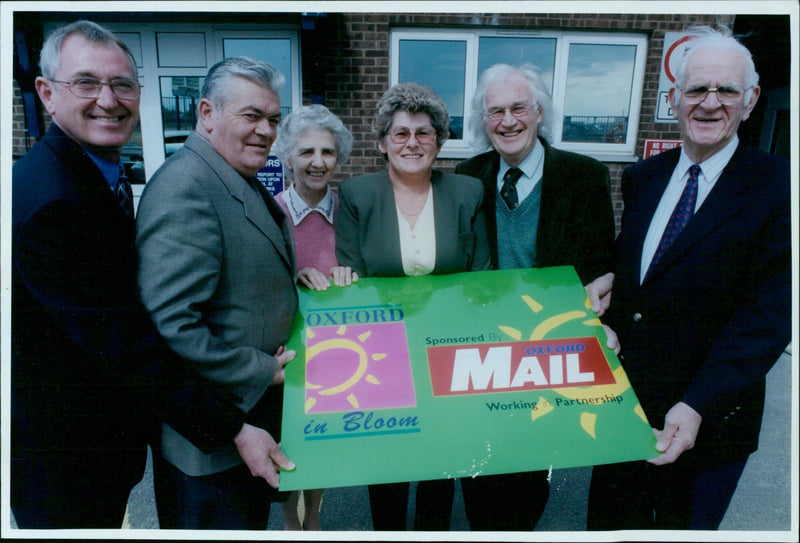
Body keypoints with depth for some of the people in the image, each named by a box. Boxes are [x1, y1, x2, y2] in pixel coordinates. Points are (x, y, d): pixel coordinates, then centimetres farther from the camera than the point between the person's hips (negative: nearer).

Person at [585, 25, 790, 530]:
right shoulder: (642, 177, 3)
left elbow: (769, 314, -18)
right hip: (623, 405, 4)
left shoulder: (778, 186, -12)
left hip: (707, 419, -4)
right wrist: (613, 278, -7)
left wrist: (697, 406, -26)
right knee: (611, 522, 21)